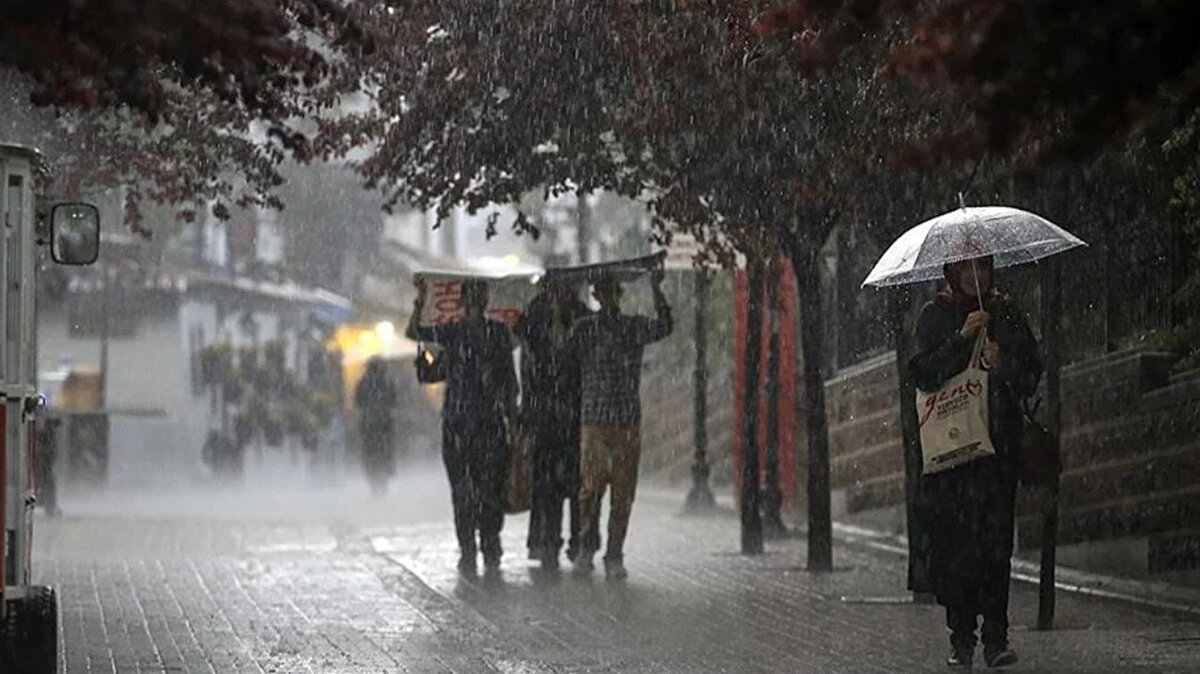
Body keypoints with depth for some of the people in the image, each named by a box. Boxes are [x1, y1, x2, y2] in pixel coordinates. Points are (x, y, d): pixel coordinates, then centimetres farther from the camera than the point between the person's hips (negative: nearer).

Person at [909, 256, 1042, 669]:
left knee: (996, 538, -8)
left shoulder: (1007, 315, 13)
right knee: (955, 538, -6)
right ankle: (961, 638, -2)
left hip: (998, 440, 1)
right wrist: (962, 337, -13)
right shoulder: (935, 316, 9)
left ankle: (996, 637, -8)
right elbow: (923, 374, -4)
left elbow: (1031, 376, 10)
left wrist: (1002, 364, -9)